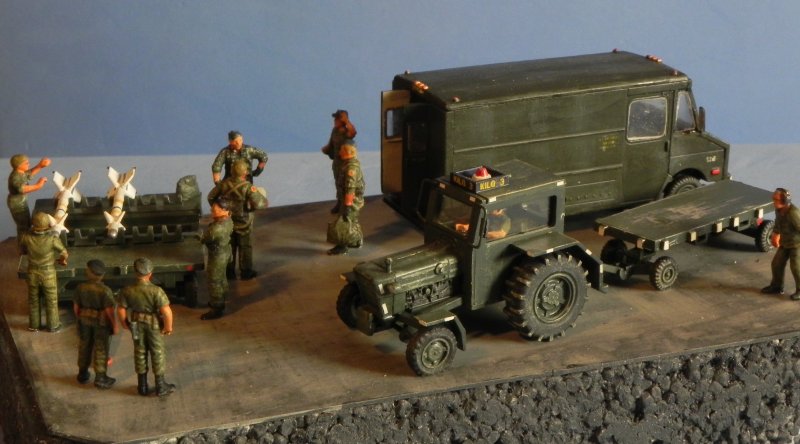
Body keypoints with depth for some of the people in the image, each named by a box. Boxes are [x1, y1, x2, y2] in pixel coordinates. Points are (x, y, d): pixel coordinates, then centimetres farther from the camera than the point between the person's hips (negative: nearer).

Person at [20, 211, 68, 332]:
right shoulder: (52, 238, -28)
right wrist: (61, 259, 11)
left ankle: (34, 325, 38)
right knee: (51, 301, 19)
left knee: (33, 300, 23)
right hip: (48, 275, -2)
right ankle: (53, 326, 33)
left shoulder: (26, 237, -21)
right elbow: (65, 254, -14)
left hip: (32, 273, 2)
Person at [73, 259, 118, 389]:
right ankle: (100, 378, 13)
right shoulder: (105, 290, -23)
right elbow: (109, 310, -20)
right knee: (101, 349, 7)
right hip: (101, 322, -4)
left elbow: (76, 306, -3)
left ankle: (83, 374, 29)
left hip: (85, 320, 4)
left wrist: (79, 319, 13)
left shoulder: (80, 288, -12)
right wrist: (115, 325, -7)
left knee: (84, 347, 18)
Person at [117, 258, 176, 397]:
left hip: (137, 324, 3)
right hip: (154, 325, -3)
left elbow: (121, 310, -9)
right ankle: (160, 386, 22)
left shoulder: (127, 291, -18)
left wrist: (125, 323, 11)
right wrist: (168, 326, -12)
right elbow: (166, 311, -30)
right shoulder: (156, 291, -29)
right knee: (157, 353, 13)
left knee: (140, 353, 18)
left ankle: (142, 386, 28)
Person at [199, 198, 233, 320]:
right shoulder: (228, 220, -9)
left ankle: (217, 309, 21)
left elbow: (203, 239, -19)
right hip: (225, 251, 9)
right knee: (221, 277, 26)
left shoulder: (216, 228, -36)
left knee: (214, 282, 7)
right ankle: (220, 301, 45)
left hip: (217, 256, -9)